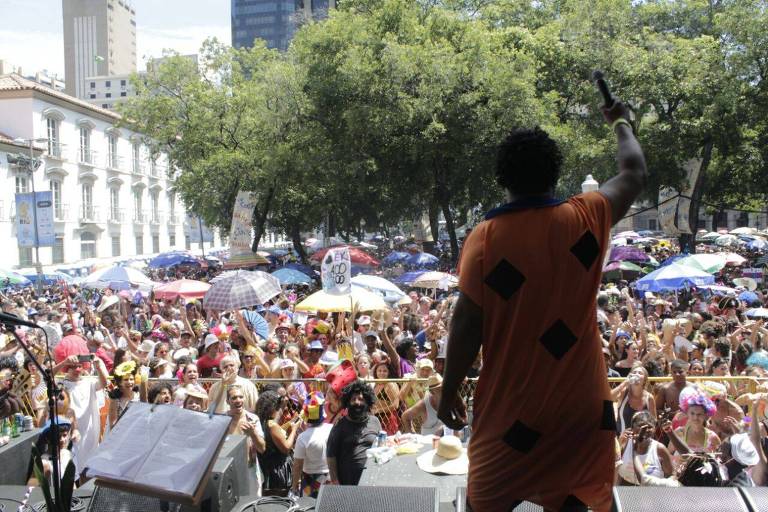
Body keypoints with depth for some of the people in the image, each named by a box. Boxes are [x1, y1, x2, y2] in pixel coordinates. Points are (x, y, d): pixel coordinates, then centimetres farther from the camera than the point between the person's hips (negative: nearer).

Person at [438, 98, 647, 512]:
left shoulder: (486, 236, -13)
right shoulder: (586, 219, -4)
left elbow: (466, 325, -12)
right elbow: (634, 174, 15)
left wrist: (449, 392, 0)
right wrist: (621, 123, 33)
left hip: (513, 405, -2)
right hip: (581, 401, 3)